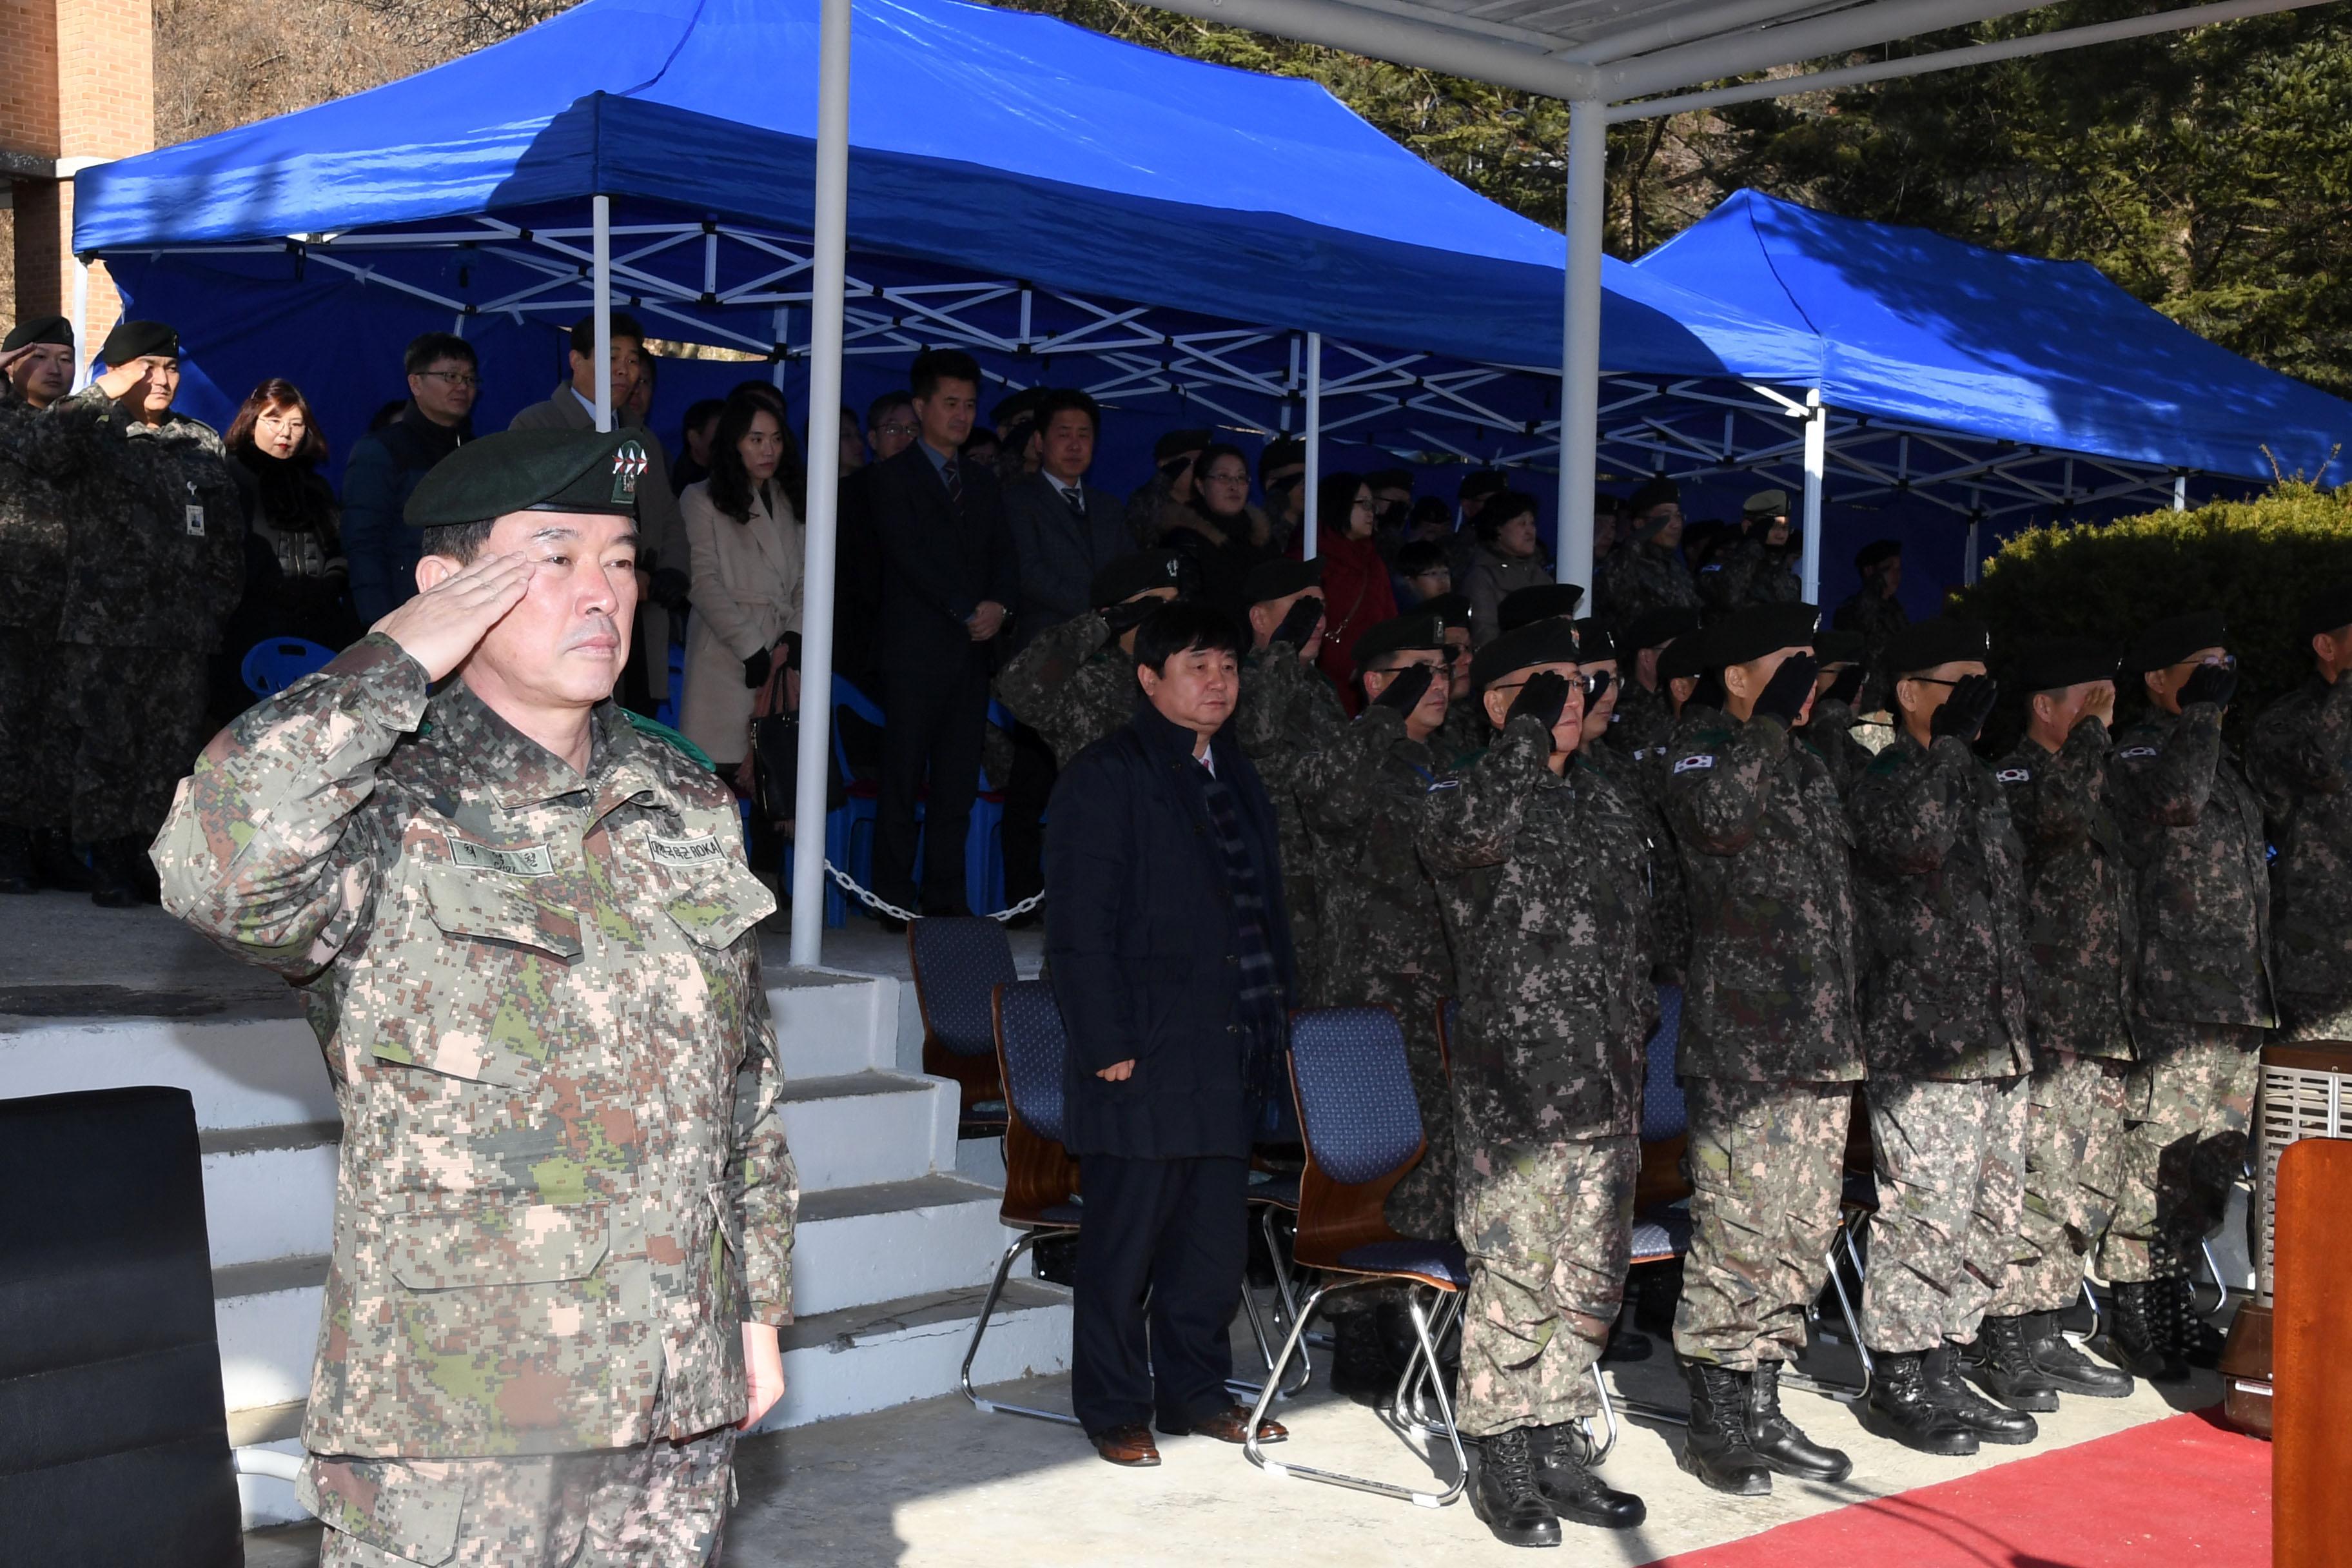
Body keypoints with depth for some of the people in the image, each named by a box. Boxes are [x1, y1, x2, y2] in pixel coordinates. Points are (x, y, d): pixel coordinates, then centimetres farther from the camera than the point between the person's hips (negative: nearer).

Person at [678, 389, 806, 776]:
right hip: (726, 659, -4)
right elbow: (704, 583, -5)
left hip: (782, 655, 4)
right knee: (717, 771, -9)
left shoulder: (791, 500, 19)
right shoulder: (701, 499, 4)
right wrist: (754, 652, -9)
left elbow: (806, 580, 12)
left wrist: (793, 640, -4)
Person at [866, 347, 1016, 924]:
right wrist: (967, 611, -13)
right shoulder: (893, 476, 2)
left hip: (975, 648, 5)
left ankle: (945, 895, 7)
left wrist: (999, 606, -8)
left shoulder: (983, 481, 20)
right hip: (917, 651, -5)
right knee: (904, 779, -3)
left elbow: (1004, 554, 12)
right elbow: (910, 556, -8)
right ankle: (896, 899, 0)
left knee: (958, 783, 4)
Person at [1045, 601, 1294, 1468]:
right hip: (1144, 1058, -7)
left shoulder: (1238, 777, 17)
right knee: (1126, 1238, 1)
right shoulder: (1106, 775, -6)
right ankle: (1115, 1410, 13)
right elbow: (1079, 925, -11)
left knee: (1216, 1234, 12)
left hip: (1230, 1054, 7)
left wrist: (1276, 1018, 14)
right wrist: (1106, 1044, -15)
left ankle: (1195, 1391, 26)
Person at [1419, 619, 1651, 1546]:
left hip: (1607, 1085, 7)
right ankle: (1504, 1466, 9)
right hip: (1512, 1083, -7)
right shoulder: (1463, 798, -3)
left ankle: (1560, 1450, 24)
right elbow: (1476, 833, -29)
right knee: (1513, 1277, -3)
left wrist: (1636, 1018, 17)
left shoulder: (1602, 802, 17)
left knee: (1590, 1278, 12)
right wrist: (1528, 729, -17)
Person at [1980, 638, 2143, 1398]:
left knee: (2089, 1189, 11)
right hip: (2042, 1028, -9)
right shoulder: (2011, 778, -8)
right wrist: (2091, 730, -17)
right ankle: (2004, 1346, -2)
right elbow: (2061, 809, -32)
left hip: (2100, 1029, 10)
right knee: (2038, 1184, -9)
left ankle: (2042, 1336, 19)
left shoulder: (2094, 780, 22)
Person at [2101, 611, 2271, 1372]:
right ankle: (2131, 1311, -2)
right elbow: (2174, 804, -29)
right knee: (2159, 1153, -9)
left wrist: (2260, 987, 25)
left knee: (2215, 1160, 11)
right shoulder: (2138, 748, -5)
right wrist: (2202, 710, -17)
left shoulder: (2222, 757, 22)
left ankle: (2171, 1300, 20)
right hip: (2175, 1000, -9)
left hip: (2238, 999, 9)